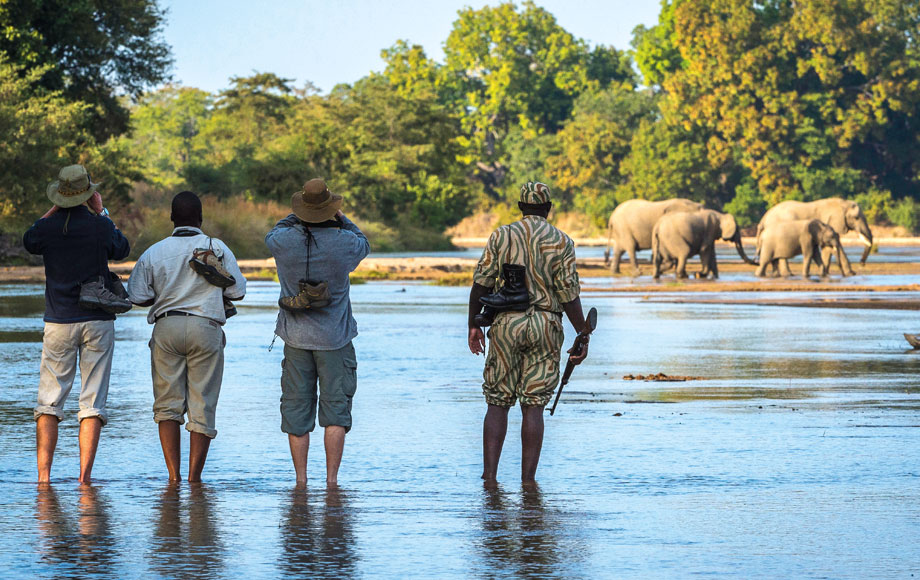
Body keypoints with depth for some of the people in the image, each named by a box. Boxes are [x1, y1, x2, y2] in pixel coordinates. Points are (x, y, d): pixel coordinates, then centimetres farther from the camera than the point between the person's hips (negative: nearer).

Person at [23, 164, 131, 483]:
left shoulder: (47, 227, -6)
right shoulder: (100, 226, -8)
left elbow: (28, 241, 19)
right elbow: (122, 250, 14)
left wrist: (55, 210, 17)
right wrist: (100, 211, 18)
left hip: (58, 322, 1)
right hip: (99, 321, -1)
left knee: (49, 402, 5)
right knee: (93, 403, 2)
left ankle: (43, 475, -3)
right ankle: (85, 476, -5)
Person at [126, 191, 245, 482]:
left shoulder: (154, 253, 4)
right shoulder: (218, 249, 1)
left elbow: (137, 297, 4)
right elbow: (237, 291, 5)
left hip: (166, 327, 1)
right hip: (206, 328, -1)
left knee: (167, 404, 6)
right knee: (202, 406, 3)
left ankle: (174, 475, -4)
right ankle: (194, 478, 0)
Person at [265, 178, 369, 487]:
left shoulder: (285, 241, -9)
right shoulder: (344, 242, -12)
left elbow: (271, 235, 17)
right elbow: (364, 244, 13)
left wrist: (296, 217, 26)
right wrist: (342, 219, 25)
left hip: (296, 337, 2)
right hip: (334, 339, -2)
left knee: (296, 408, 7)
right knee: (335, 408, 3)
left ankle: (301, 479, 6)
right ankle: (331, 478, -2)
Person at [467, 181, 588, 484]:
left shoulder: (501, 236, 4)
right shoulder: (561, 242, 1)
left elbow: (481, 283, 1)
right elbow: (569, 293, -4)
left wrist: (473, 325, 9)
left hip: (506, 323, 1)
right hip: (545, 325, -1)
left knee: (498, 402, 7)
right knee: (533, 406, 2)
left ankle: (489, 474, -2)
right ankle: (527, 479, -1)